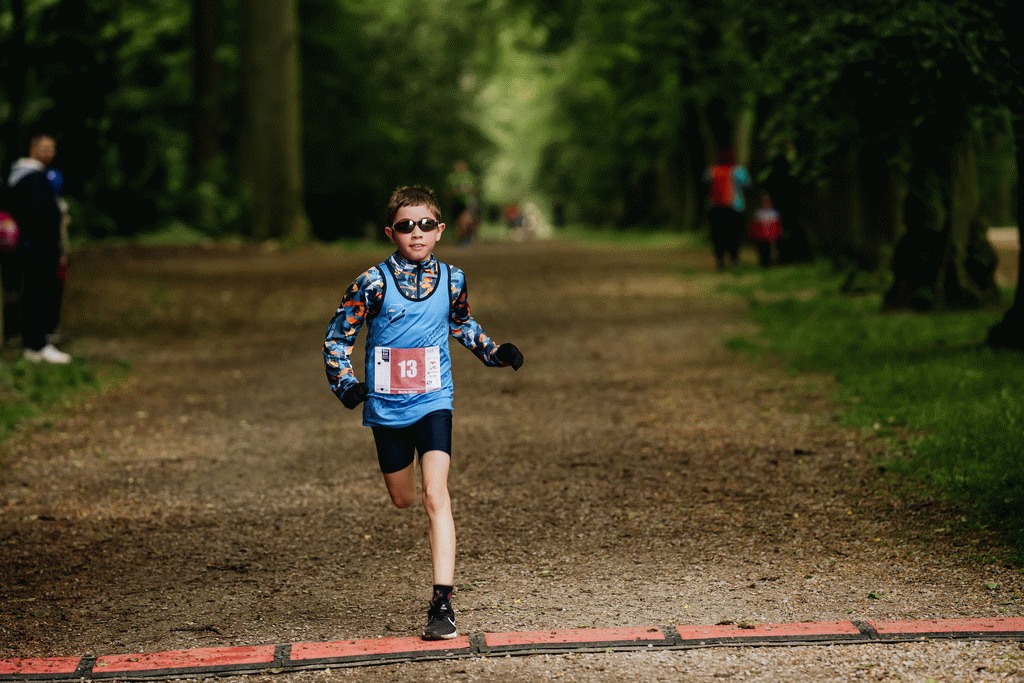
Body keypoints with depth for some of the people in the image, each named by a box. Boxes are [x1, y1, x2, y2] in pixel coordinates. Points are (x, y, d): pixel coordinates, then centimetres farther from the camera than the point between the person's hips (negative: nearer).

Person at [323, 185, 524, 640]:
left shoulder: (451, 279, 0)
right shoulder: (374, 283, -10)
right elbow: (338, 335, -1)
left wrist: (493, 353, 9)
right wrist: (345, 384, -14)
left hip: (434, 402, 0)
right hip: (387, 407, 0)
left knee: (435, 495, -15)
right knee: (402, 500, 15)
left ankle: (442, 603, -18)